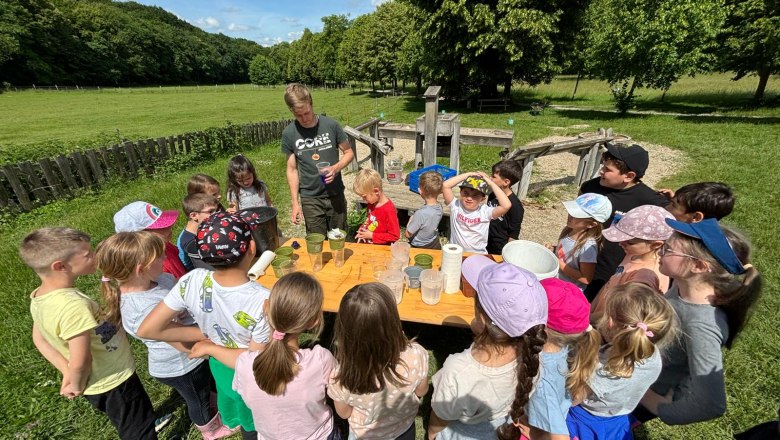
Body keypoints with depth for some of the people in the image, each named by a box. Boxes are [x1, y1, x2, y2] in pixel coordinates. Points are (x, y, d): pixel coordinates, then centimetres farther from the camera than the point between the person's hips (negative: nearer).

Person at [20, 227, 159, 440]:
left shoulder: (38, 297, -8)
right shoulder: (73, 304, -37)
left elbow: (40, 339, 6)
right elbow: (80, 362, -32)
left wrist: (67, 372, 1)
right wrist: (77, 386, -12)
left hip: (99, 384, 8)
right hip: (113, 383, -8)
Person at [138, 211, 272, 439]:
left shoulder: (191, 281, -26)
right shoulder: (265, 300, -38)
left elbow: (147, 330, -13)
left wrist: (205, 334, -11)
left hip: (221, 368, 4)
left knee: (244, 421, 35)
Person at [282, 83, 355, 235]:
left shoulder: (331, 125, -9)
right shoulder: (289, 134, -6)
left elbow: (349, 153, 1)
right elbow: (292, 170, 1)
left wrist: (336, 168, -19)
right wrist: (295, 203, -1)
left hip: (335, 195, 0)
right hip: (310, 199, 0)